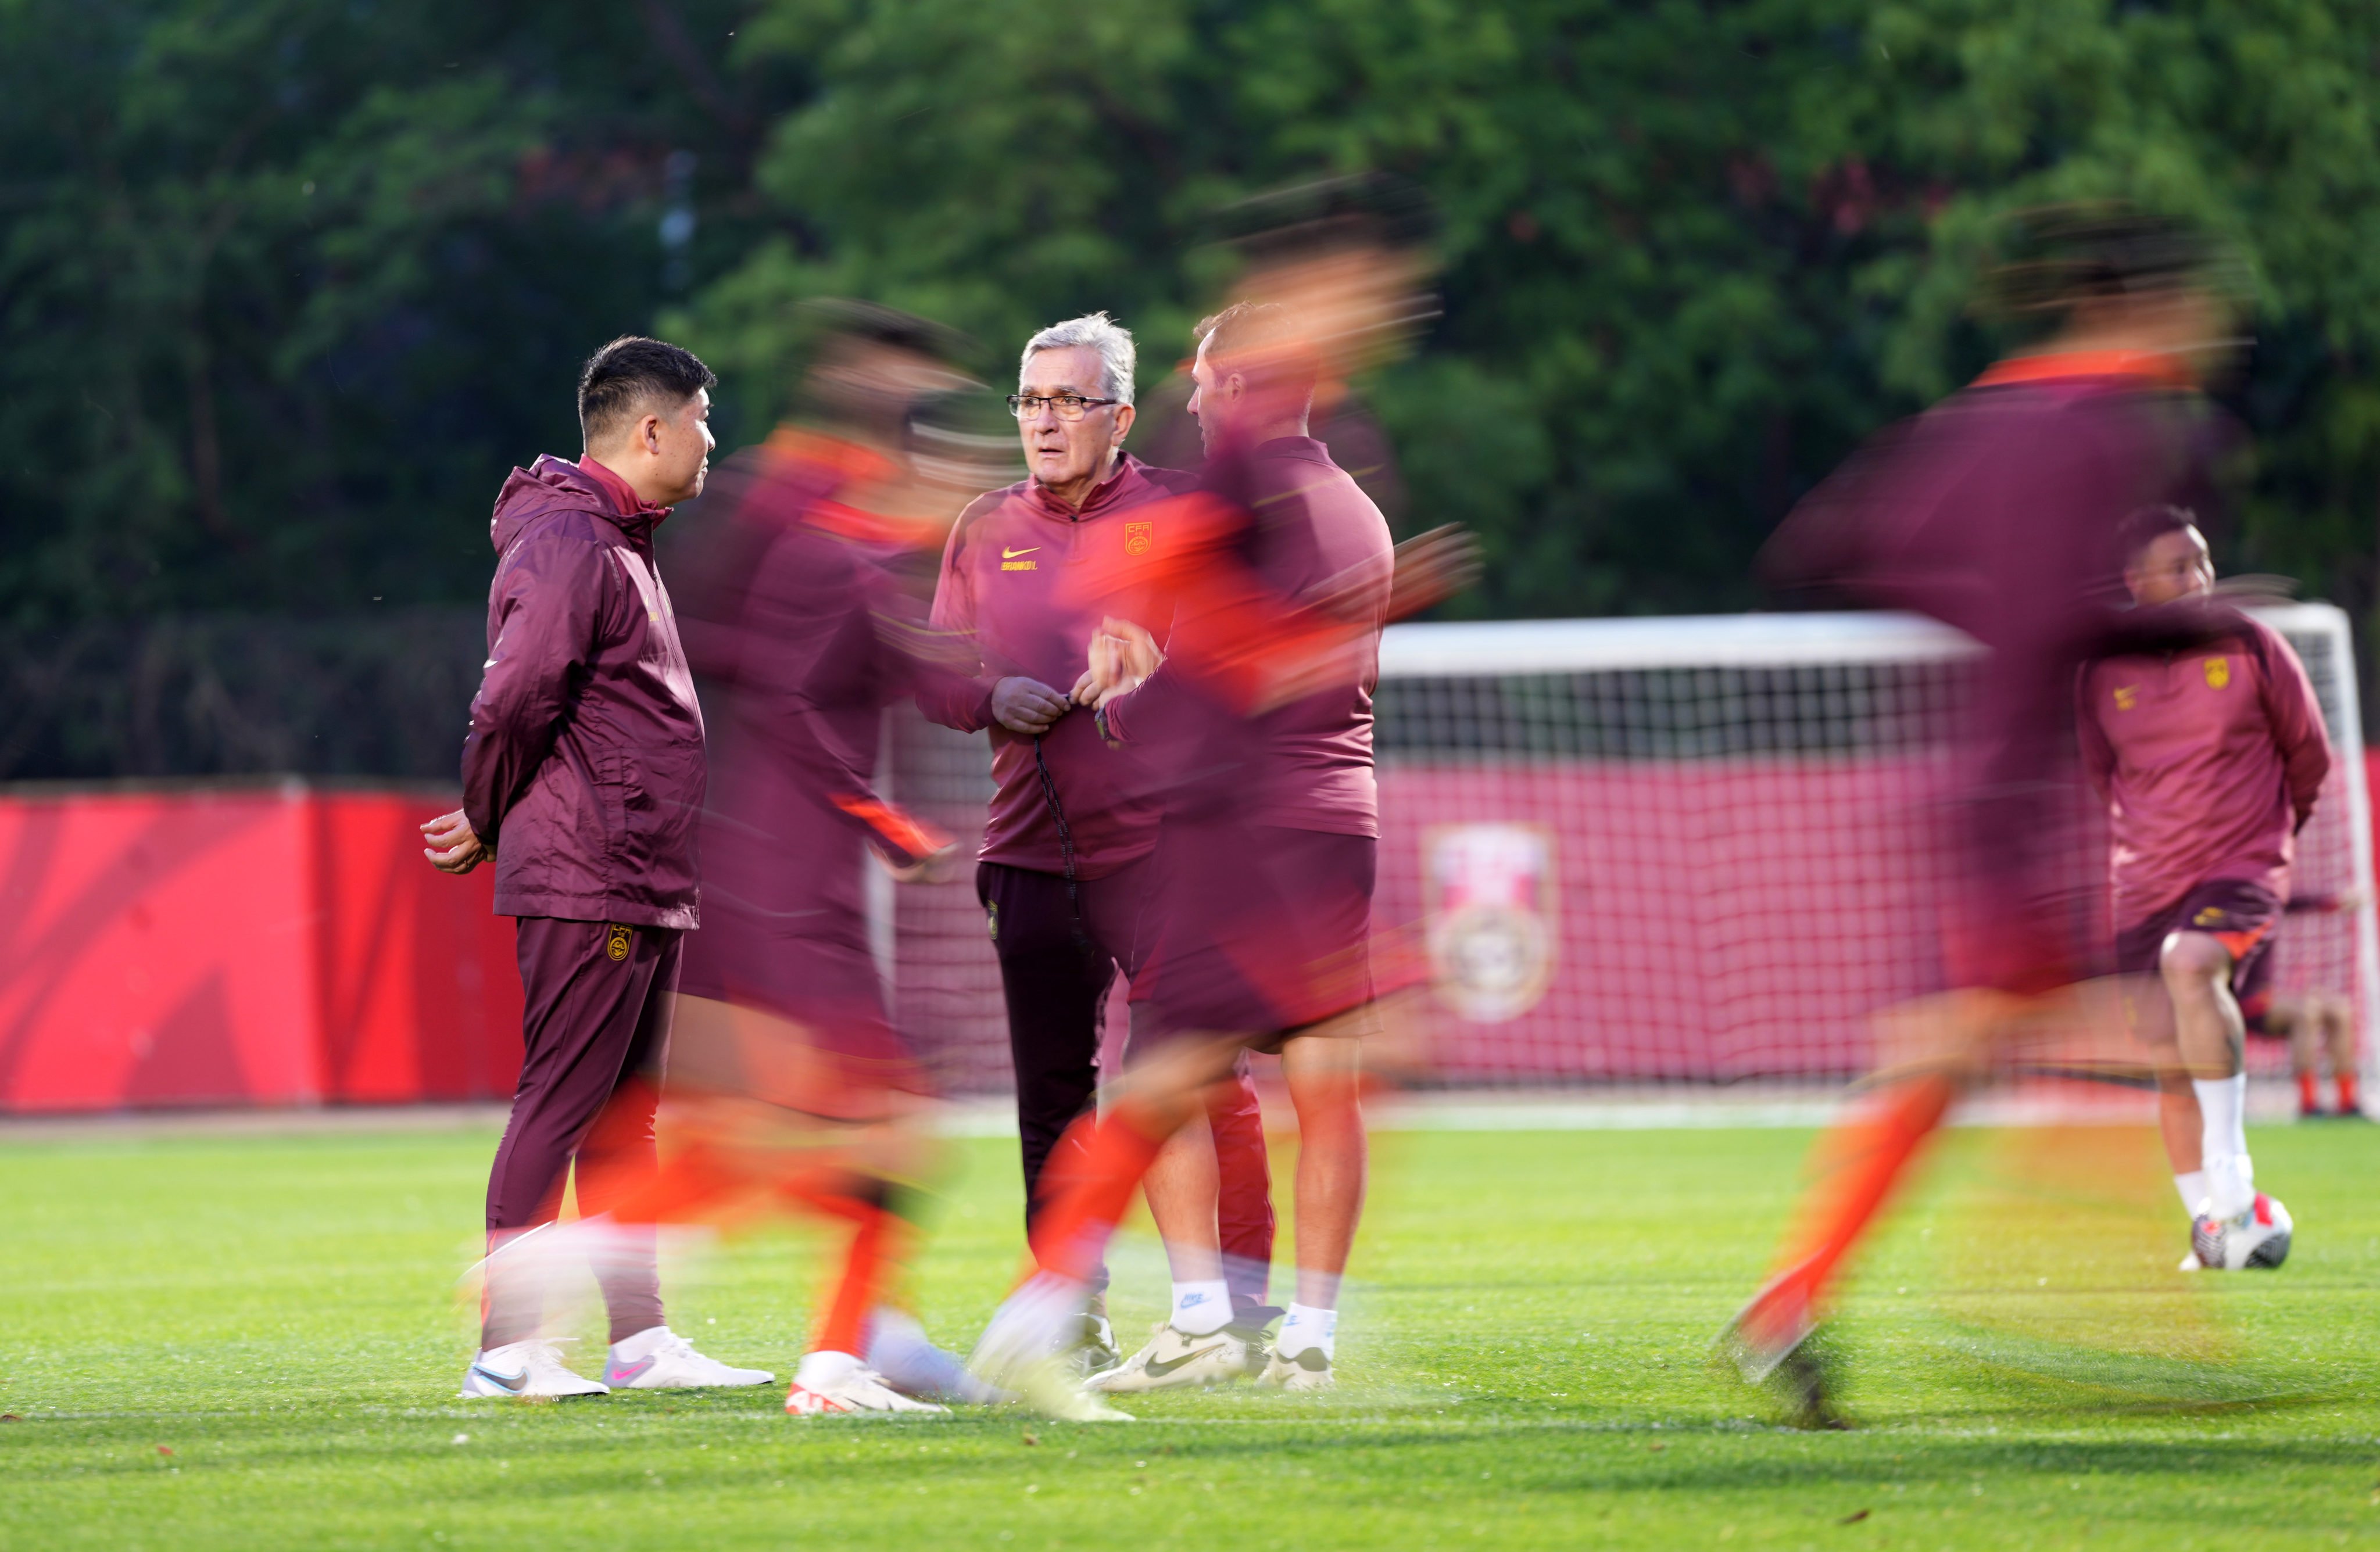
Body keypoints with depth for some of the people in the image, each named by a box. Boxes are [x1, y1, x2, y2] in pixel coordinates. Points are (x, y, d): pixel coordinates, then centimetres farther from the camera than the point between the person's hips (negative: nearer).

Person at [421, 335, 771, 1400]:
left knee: (624, 1118, 11)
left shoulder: (620, 546, 20)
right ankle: (508, 1347, -8)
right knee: (559, 1105, -9)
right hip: (585, 885, -10)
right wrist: (486, 827, -6)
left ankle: (640, 1339, 15)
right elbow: (515, 702, -19)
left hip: (645, 891, 10)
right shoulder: (567, 545, -14)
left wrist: (488, 826, 13)